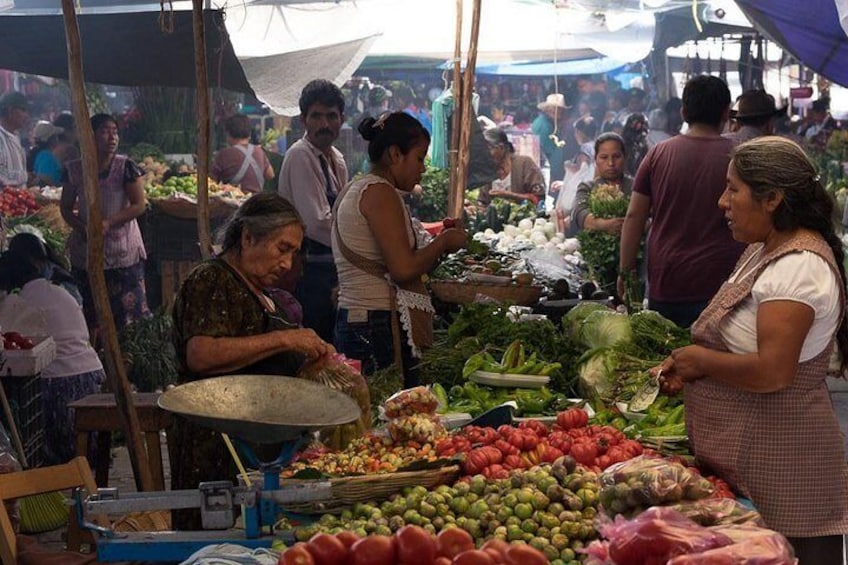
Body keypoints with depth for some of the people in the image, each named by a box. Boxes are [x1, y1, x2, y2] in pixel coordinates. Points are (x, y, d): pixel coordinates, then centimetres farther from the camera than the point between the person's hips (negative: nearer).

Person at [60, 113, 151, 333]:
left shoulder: (125, 167, -6)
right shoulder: (74, 170, 1)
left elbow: (140, 205, -8)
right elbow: (66, 207, 8)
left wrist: (108, 223, -19)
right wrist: (81, 228, -11)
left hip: (123, 253, -2)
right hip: (86, 253, 2)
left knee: (127, 309, -2)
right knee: (89, 313, 8)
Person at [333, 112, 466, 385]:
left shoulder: (354, 190, 20)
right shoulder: (380, 192, -9)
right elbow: (404, 269, -17)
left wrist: (434, 247, 17)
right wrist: (443, 242, -2)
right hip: (380, 325, -10)